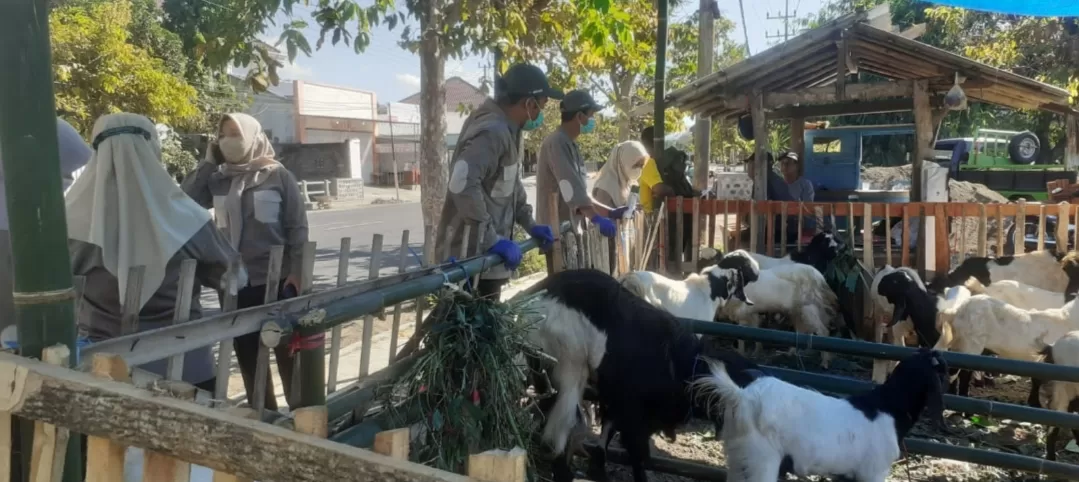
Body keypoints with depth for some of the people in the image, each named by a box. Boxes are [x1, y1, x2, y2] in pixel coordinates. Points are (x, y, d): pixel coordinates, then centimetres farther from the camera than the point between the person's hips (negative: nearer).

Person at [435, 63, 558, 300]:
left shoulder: (506, 129, 11)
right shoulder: (492, 132, -22)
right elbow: (463, 184, -34)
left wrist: (529, 224, 15)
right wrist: (491, 240, -30)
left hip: (483, 252, 10)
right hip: (471, 255, -10)